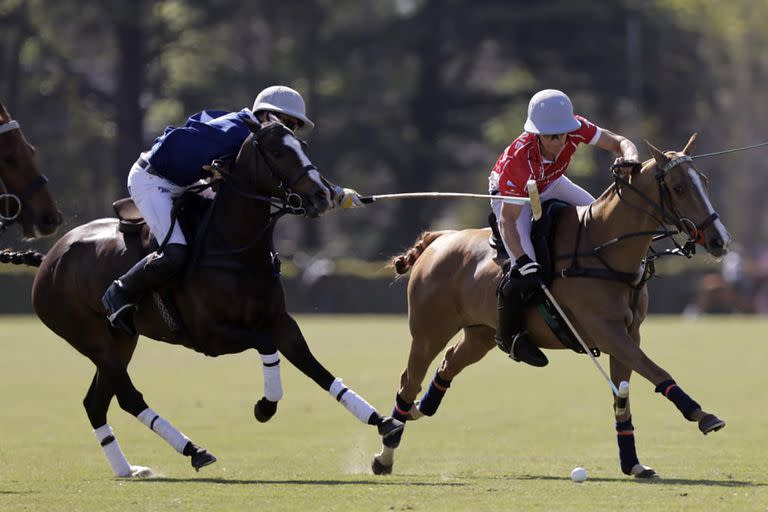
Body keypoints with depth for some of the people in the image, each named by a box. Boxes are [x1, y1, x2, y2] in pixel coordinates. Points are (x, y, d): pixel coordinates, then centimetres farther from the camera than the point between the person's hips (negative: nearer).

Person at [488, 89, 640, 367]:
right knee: (525, 274, -22)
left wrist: (629, 158, -46)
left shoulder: (576, 128, -30)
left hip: (551, 186, 6)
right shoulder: (520, 157, -41)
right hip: (511, 196, -6)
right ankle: (509, 335, -1)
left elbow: (619, 142, -21)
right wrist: (523, 261, -50)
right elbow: (508, 219, -37)